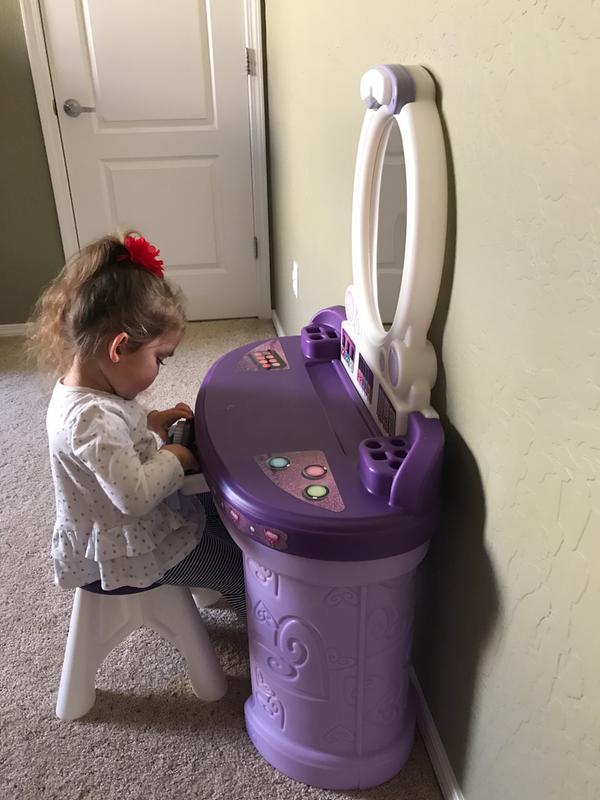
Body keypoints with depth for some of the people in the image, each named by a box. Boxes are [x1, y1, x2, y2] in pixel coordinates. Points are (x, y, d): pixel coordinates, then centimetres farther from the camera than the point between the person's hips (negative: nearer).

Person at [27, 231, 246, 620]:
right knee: (239, 567, 2)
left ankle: (225, 589, 39)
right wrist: (174, 457, -21)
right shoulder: (91, 417, -36)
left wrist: (150, 421, -2)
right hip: (124, 551, -9)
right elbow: (135, 495, -37)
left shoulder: (87, 386, -6)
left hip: (145, 516, 9)